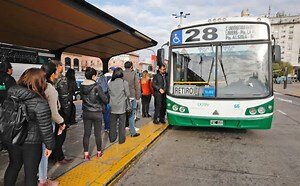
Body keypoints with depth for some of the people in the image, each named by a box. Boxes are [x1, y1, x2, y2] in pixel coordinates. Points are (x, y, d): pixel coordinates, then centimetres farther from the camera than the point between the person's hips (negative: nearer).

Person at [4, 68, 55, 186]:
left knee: (13, 166, 27)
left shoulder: (10, 93, -5)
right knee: (30, 172, 11)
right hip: (31, 143, -6)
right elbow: (45, 128, -19)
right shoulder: (40, 103, -24)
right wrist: (50, 145, -5)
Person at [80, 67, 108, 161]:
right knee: (97, 133, 10)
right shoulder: (96, 86, -17)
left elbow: (83, 97, 8)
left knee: (86, 134, 10)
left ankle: (86, 154, 15)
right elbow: (105, 99, -16)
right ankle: (99, 152, 25)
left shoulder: (82, 86, -2)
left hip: (86, 113, 4)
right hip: (97, 113, -4)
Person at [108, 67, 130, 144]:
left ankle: (112, 138, 26)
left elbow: (109, 93, 5)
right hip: (121, 106, -3)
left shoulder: (110, 83, -1)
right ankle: (121, 139, 16)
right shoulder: (124, 82, -10)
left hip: (113, 106, 3)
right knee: (122, 123, 8)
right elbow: (128, 95, -6)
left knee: (113, 123, 15)